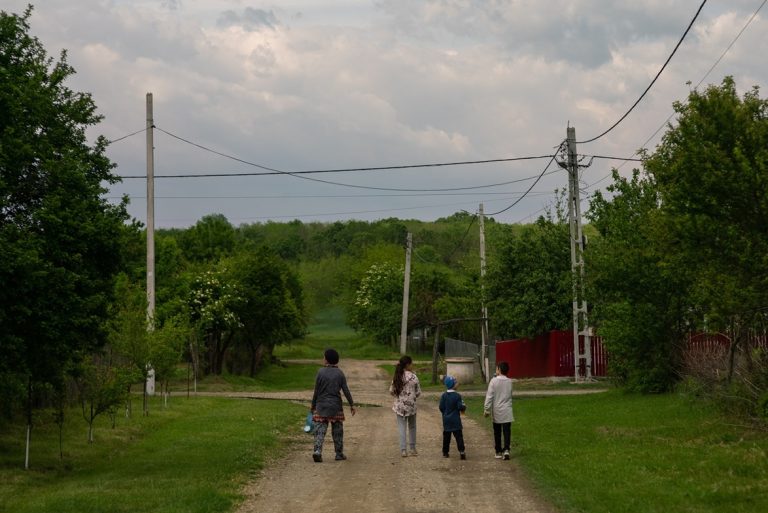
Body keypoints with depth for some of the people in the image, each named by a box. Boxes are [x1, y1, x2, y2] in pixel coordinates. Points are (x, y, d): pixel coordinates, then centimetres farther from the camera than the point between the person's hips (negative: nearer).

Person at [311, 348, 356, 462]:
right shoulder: (340, 373, 0)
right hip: (336, 406, 1)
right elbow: (346, 391, -2)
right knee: (337, 430, 11)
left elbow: (316, 391, -2)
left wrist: (313, 405, 8)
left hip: (321, 406, -1)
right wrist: (352, 405, 4)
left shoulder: (320, 372, -4)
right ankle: (339, 454, 16)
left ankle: (317, 451, -20)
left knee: (320, 430, -2)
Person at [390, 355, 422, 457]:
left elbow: (391, 391, -1)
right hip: (411, 405, -2)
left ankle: (403, 450, 1)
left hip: (399, 406, 2)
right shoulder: (413, 377, -13)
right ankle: (413, 448, 22)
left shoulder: (397, 377, -5)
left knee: (402, 428, 6)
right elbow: (418, 392, -7)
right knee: (412, 427, 16)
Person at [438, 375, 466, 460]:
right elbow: (460, 407, -15)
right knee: (458, 436, -2)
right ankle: (461, 451, -12)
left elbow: (441, 407, -1)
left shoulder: (444, 395, -2)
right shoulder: (457, 396, -13)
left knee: (446, 436, 12)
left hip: (446, 420, 4)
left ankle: (445, 452, 16)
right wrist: (464, 408, 7)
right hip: (455, 420, -4)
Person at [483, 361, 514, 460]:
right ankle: (506, 449, -16)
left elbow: (489, 396, -11)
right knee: (507, 431, -1)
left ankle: (498, 452, 15)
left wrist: (486, 409, -7)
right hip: (507, 411, 1)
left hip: (496, 411, -1)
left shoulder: (494, 381, -10)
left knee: (497, 432, 10)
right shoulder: (509, 382, 1)